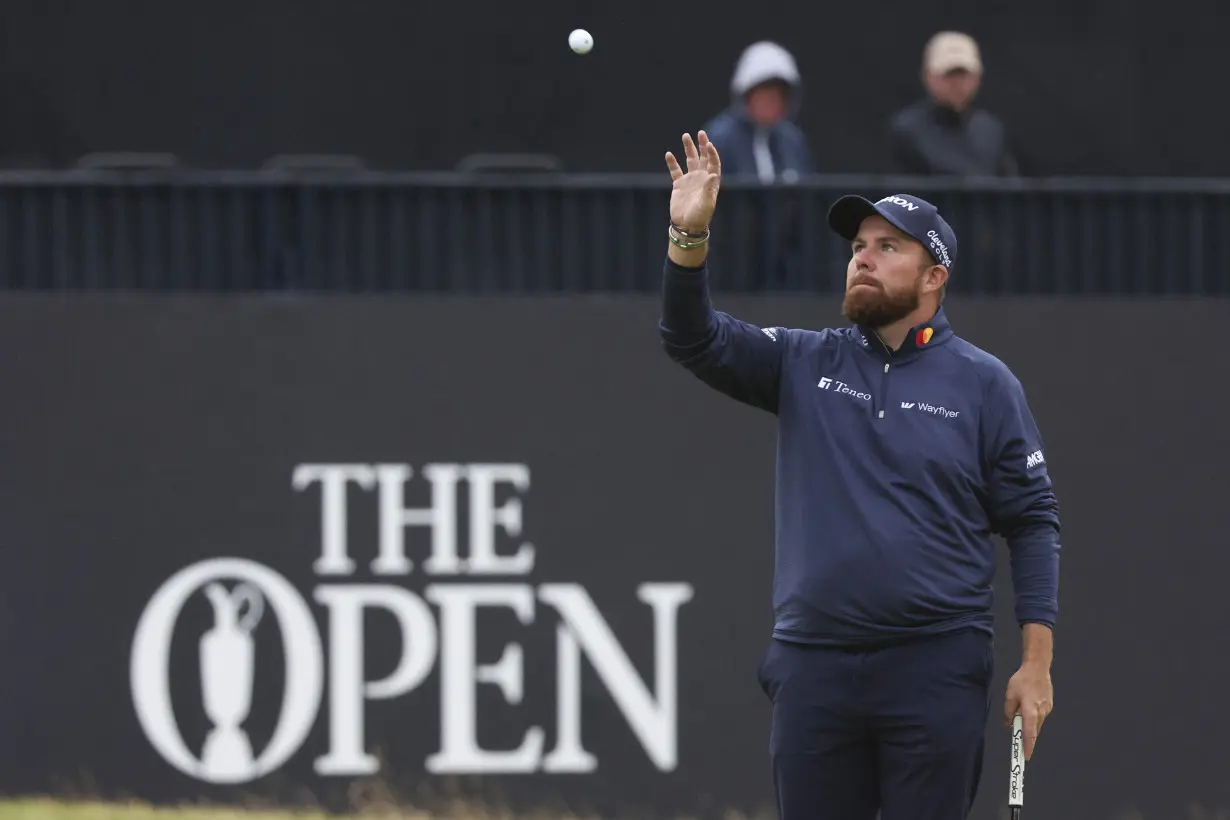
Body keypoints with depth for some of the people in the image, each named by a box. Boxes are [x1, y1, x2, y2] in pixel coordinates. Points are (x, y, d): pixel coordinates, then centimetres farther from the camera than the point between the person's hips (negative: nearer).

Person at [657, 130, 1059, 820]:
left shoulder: (984, 383, 4)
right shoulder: (806, 364, 11)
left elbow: (1033, 523, 3)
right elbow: (694, 340, 1)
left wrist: (1037, 662, -5)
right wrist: (689, 237, -16)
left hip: (936, 669, -3)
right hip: (813, 665, 3)